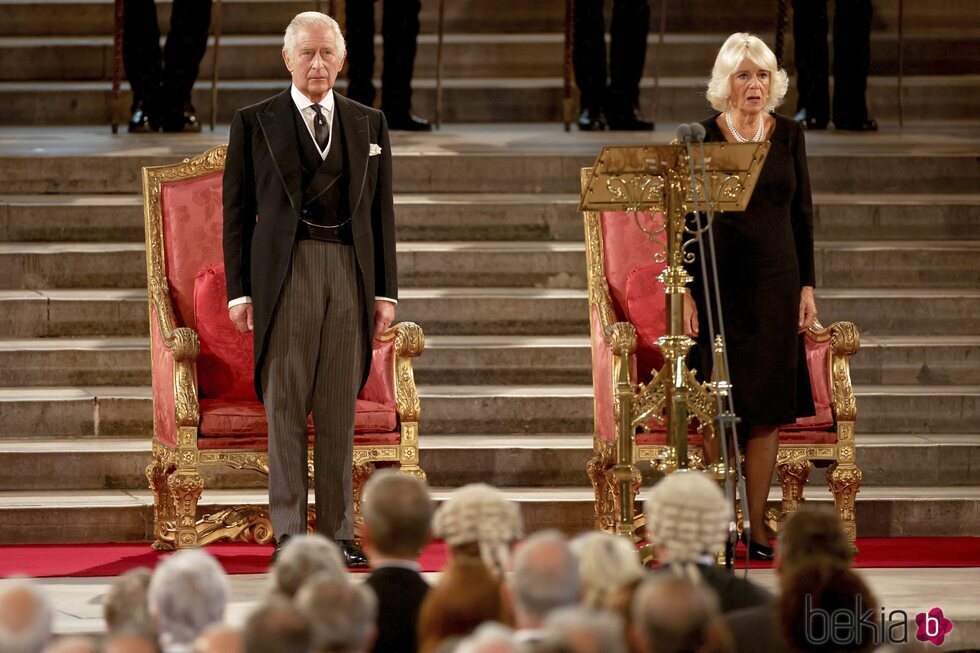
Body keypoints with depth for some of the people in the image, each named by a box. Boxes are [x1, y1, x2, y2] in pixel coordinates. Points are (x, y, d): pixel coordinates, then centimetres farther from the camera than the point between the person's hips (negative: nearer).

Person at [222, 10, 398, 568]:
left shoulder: (370, 124, 13)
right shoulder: (255, 123, 6)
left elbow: (382, 210, 13)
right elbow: (237, 210, 5)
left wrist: (386, 290, 6)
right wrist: (239, 289, -2)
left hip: (350, 271, 2)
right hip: (286, 272, -2)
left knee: (340, 411, 3)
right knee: (286, 407, -3)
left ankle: (338, 533, 7)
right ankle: (289, 534, 0)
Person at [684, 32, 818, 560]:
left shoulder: (789, 135, 6)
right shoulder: (702, 138, -2)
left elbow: (802, 213, 10)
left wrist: (807, 285, 4)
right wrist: (686, 292, -7)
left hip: (776, 281, 3)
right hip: (720, 280, -3)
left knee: (767, 405, 1)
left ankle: (757, 526, 6)